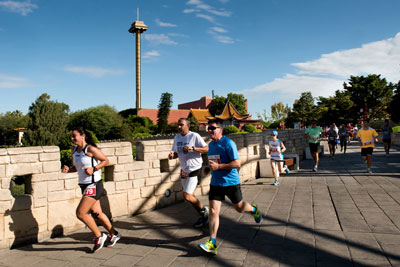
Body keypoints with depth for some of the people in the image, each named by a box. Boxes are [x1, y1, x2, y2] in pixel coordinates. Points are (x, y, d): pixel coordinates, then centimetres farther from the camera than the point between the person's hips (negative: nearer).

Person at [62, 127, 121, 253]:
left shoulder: (90, 149, -15)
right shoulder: (74, 150, 8)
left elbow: (106, 160, -7)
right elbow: (76, 167, 17)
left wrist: (94, 169, -19)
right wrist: (68, 169, -3)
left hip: (94, 186, -8)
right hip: (84, 186, 9)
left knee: (80, 213, -10)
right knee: (96, 213, 16)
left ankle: (99, 236, 9)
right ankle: (113, 234, 34)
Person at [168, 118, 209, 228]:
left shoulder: (195, 136, -13)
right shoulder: (176, 137, 7)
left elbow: (206, 149, -15)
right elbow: (176, 153, 14)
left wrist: (193, 148, -27)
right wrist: (172, 155, -9)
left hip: (193, 170, -7)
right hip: (183, 170, 7)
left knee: (187, 196, -12)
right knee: (190, 196, 14)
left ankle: (204, 210, 14)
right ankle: (203, 216, 31)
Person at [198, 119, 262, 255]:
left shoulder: (228, 143, -16)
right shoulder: (210, 144, 8)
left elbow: (237, 163, -21)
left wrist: (218, 166, -25)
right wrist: (211, 167, 11)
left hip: (231, 182, -5)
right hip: (215, 183, 5)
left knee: (239, 207, 15)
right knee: (213, 211, -5)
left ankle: (254, 210, 50)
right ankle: (212, 243, -2)